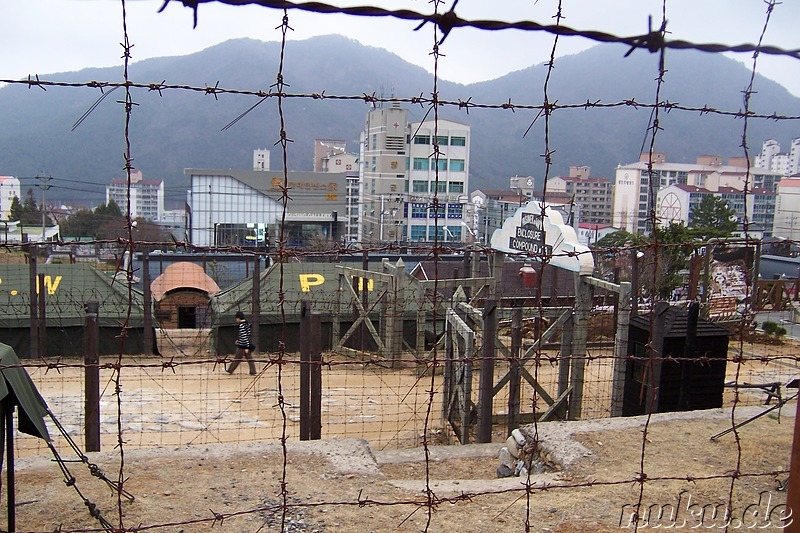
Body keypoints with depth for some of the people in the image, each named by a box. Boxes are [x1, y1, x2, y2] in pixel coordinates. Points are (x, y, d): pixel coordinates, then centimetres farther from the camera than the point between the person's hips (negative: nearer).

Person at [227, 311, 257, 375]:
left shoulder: (242, 325, -21)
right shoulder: (247, 323, 7)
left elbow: (244, 336, -24)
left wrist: (246, 347, -23)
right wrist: (238, 340, 25)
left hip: (242, 346, -8)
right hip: (247, 344, 8)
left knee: (237, 358, 6)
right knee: (249, 358, 9)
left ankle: (230, 370, 19)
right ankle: (253, 372, 8)